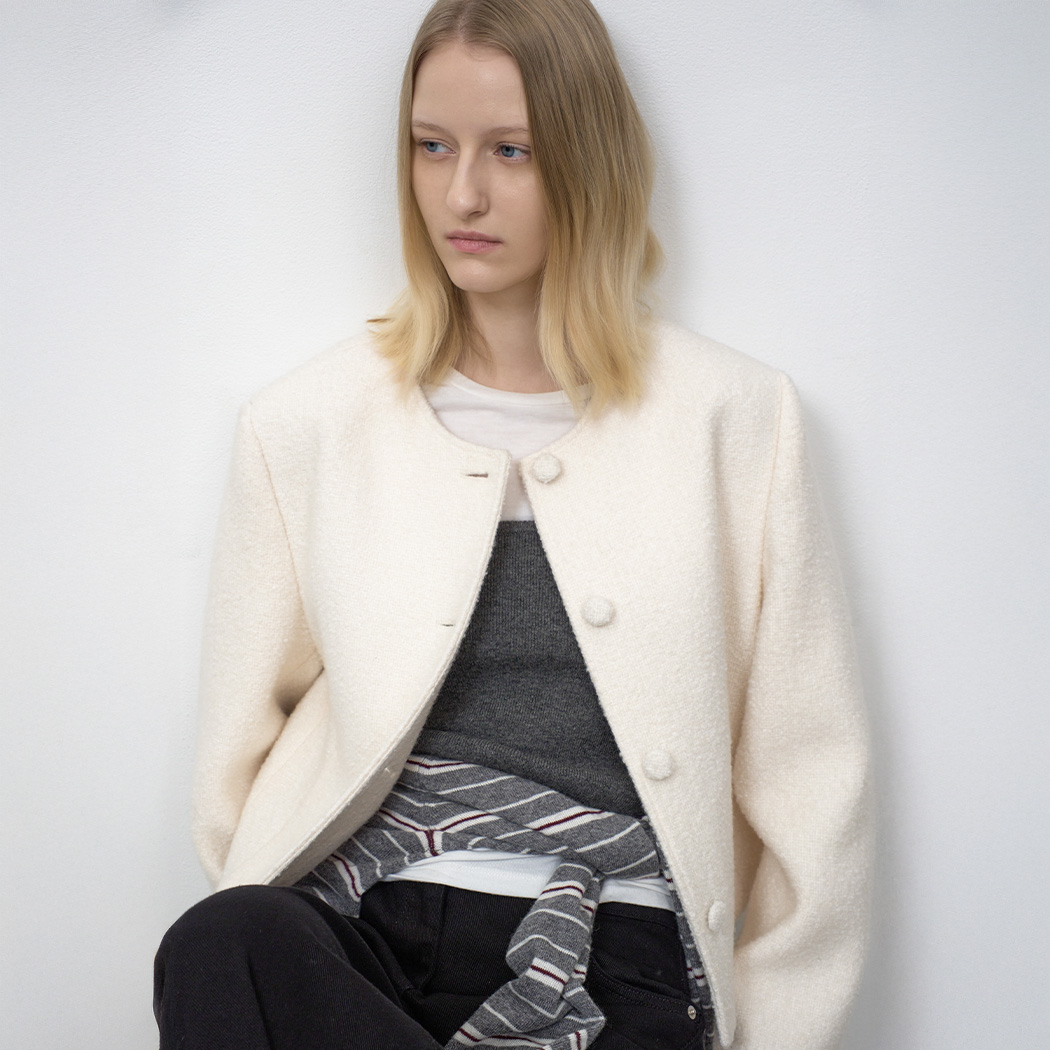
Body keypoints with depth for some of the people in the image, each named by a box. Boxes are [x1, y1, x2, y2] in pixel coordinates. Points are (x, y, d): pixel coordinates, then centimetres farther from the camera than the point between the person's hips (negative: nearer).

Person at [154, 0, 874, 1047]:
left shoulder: (737, 416, 7)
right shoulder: (304, 422, 10)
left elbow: (808, 775, 7)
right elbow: (239, 744, 13)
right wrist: (264, 948, 0)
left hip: (615, 965, -2)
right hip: (360, 932, 2)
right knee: (216, 947, -31)